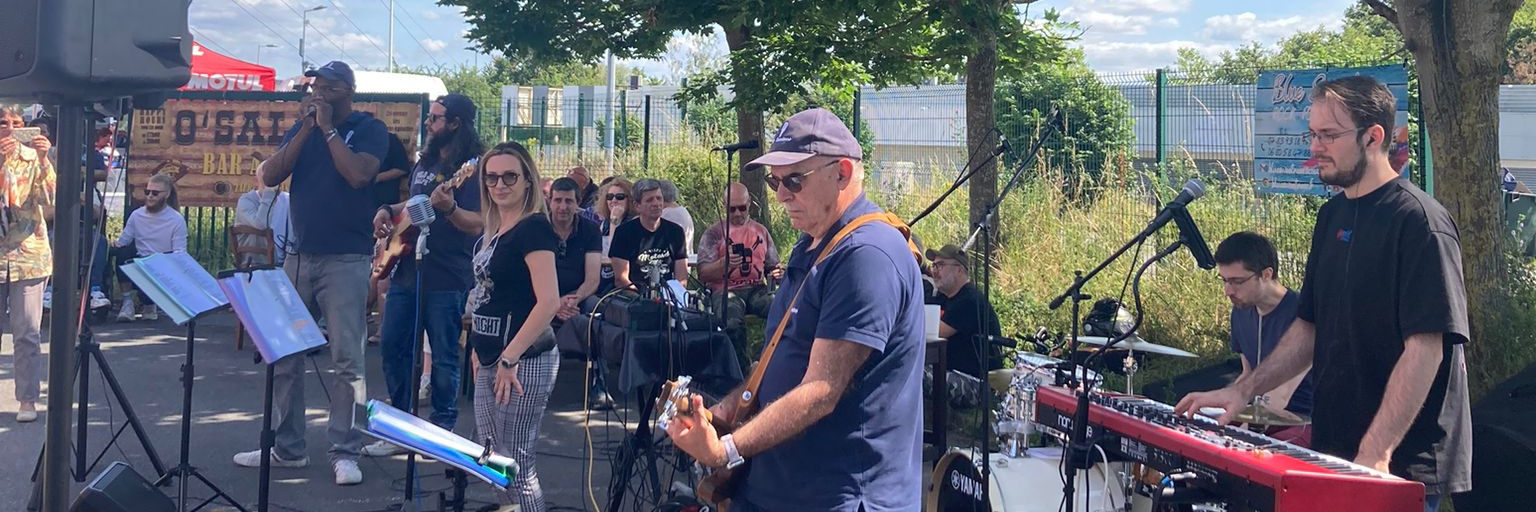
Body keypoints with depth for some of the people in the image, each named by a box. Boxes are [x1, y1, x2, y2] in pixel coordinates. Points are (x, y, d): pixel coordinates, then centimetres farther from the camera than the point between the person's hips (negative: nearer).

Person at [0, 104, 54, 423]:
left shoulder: (33, 158, 2)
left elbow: (50, 202, -9)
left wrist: (43, 161, -19)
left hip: (28, 255, 0)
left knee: (27, 333, 0)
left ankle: (28, 399, 7)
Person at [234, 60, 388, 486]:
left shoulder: (369, 129, -1)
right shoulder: (302, 127, 13)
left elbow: (358, 175, -18)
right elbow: (269, 176, 2)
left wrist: (328, 128, -10)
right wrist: (306, 129, -5)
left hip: (345, 259, -5)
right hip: (299, 256, 6)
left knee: (346, 359, -5)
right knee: (282, 355, 8)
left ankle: (344, 452, 2)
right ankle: (286, 447, 18)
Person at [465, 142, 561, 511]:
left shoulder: (533, 228, -13)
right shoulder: (494, 231, 13)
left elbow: (549, 302, -23)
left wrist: (510, 359, -23)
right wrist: (483, 354, 16)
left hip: (523, 361, -9)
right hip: (492, 360, 9)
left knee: (516, 461, -5)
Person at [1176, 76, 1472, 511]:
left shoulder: (1419, 221, -14)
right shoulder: (1333, 215, 11)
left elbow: (1426, 346, -20)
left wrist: (1375, 454, -25)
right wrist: (1243, 390, 5)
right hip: (1334, 451, 7)